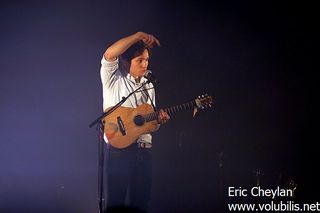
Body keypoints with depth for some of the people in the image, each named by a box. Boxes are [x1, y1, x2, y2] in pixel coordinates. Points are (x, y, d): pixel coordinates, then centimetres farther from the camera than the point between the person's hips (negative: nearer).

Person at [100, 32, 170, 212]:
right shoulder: (114, 78, 0)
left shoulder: (149, 86, 17)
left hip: (144, 149, 6)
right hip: (119, 148, -5)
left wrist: (159, 120, 0)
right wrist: (138, 36, -21)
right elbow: (109, 55, -20)